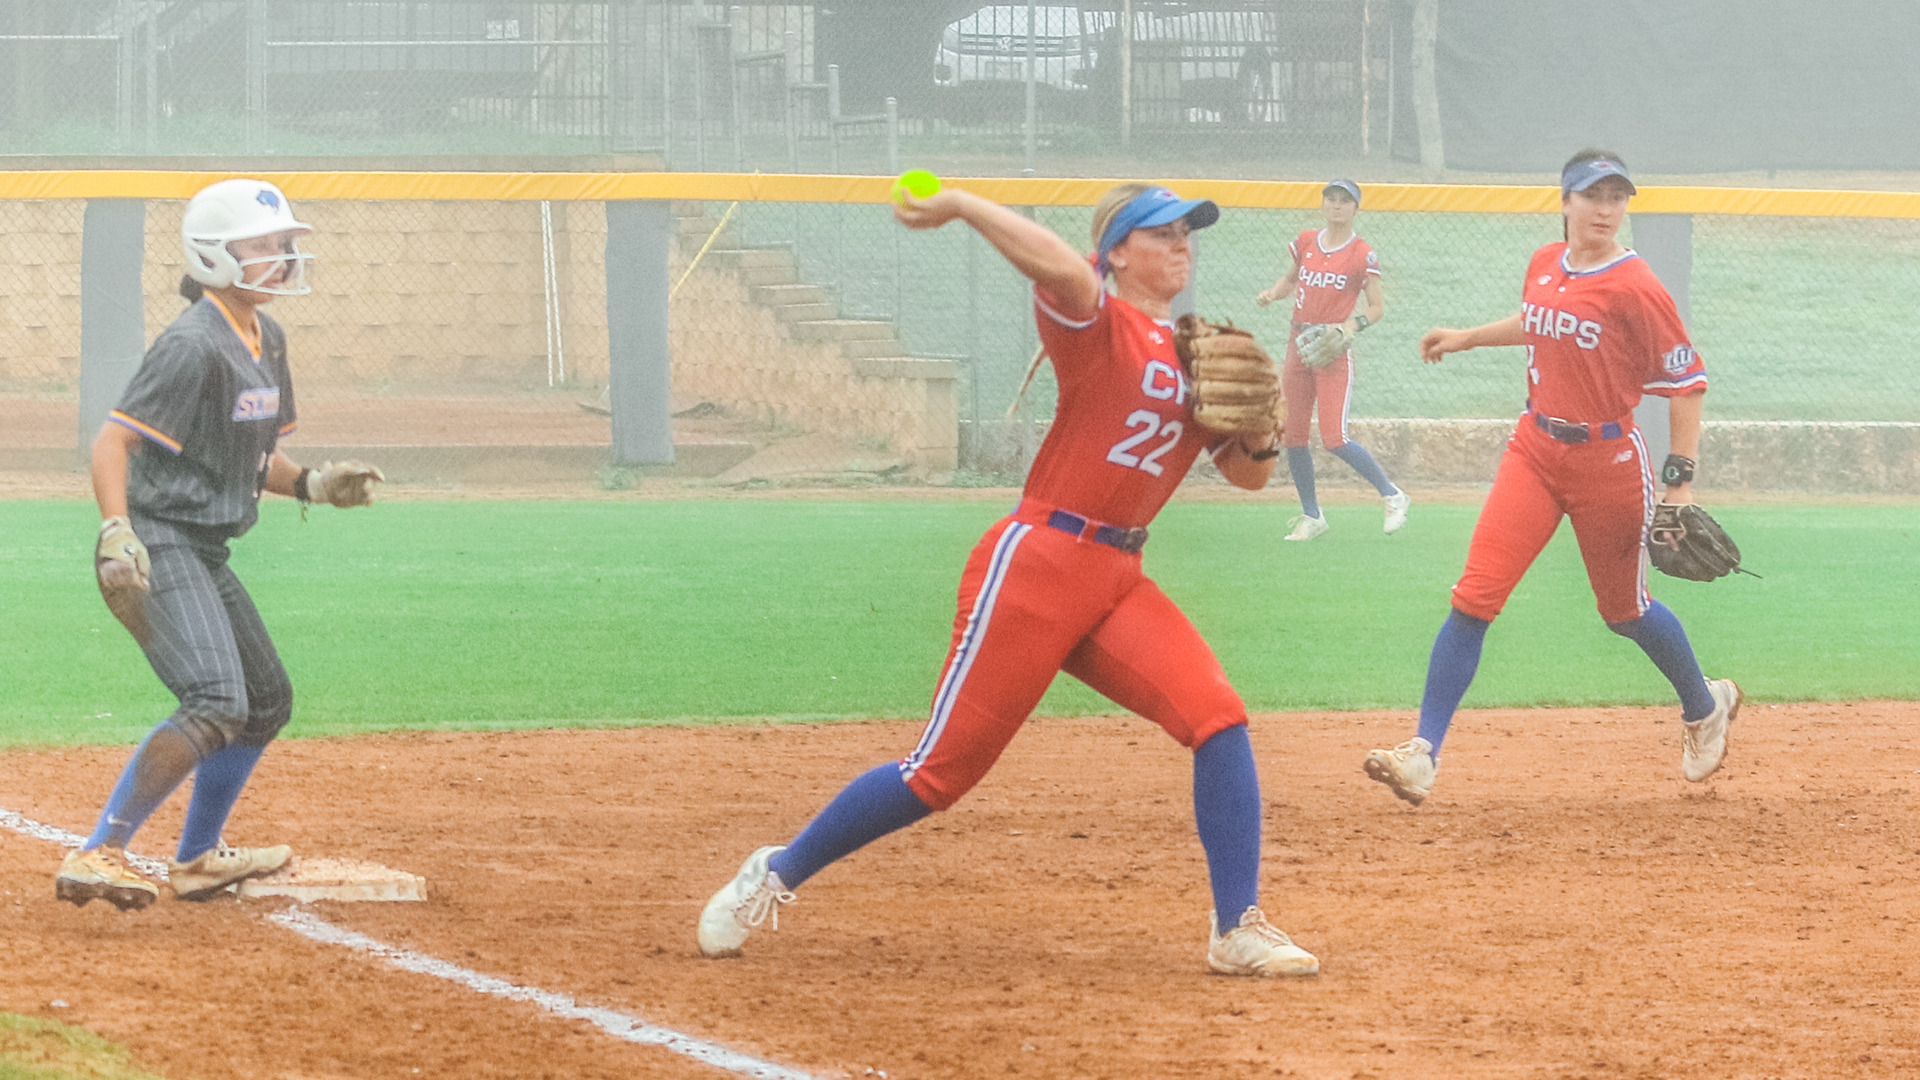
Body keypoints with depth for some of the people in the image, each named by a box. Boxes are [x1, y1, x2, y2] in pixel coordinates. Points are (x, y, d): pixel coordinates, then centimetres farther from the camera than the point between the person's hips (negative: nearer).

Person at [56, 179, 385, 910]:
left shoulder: (266, 341, 12)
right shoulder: (195, 346, -17)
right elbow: (114, 440, -22)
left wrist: (310, 485, 4)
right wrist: (117, 534, -35)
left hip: (205, 554, 10)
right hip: (158, 549, -10)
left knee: (268, 700, 20)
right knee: (217, 705, -25)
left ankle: (197, 860, 33)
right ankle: (97, 857, -27)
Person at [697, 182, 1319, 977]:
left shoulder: (1196, 355, 16)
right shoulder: (1096, 323, -6)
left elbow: (1249, 475, 17)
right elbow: (1058, 266, -29)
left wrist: (1259, 434, -3)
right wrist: (960, 207, -27)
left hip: (1117, 582, 7)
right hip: (1037, 562, -7)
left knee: (1219, 719, -13)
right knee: (944, 768, -5)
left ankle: (1239, 929, -7)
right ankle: (776, 875, 12)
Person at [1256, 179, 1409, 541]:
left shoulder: (1362, 255, -6)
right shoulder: (1305, 242, 8)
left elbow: (1377, 307, -3)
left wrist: (1353, 324, -21)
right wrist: (1272, 294, 0)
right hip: (1298, 345, 6)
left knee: (1334, 440, -14)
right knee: (1293, 435, 4)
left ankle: (1393, 496, 4)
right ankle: (1311, 516, 19)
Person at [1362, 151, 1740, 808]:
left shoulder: (1634, 287, -16)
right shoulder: (1545, 266, 3)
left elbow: (1687, 382, -13)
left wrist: (1681, 482, -16)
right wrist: (1467, 338, 26)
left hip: (1609, 461, -5)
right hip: (1536, 451, 5)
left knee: (1624, 611, 13)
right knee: (1475, 597, -9)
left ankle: (1705, 709, 42)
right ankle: (1423, 753, -12)